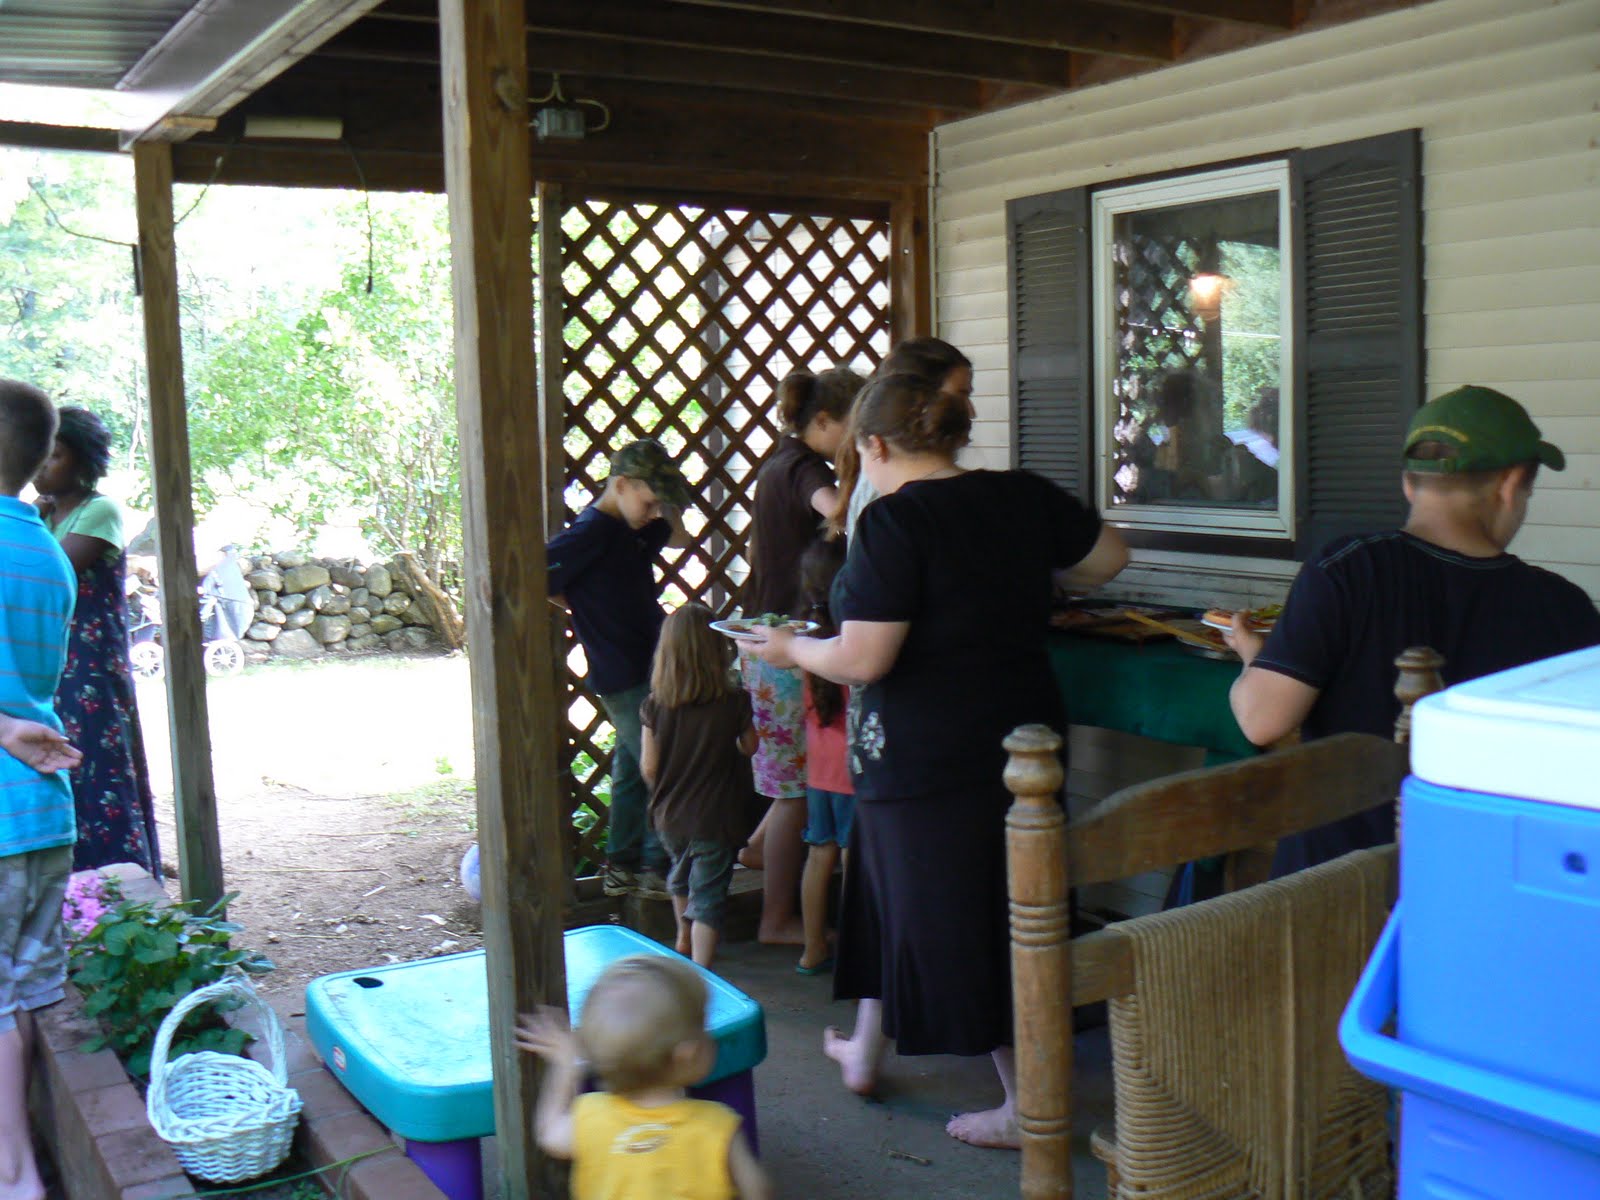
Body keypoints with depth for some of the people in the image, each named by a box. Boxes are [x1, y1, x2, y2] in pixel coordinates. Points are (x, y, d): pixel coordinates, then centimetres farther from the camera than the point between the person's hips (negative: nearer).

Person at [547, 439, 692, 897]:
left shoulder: (634, 528, 9)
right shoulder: (590, 532, -18)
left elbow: (678, 537, 28)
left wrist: (668, 503, 10)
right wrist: (581, 606, -8)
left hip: (648, 666, 9)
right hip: (624, 676, -9)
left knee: (633, 770, 16)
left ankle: (621, 866, 26)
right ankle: (656, 864, 9)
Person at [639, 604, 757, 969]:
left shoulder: (655, 706, -12)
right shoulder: (734, 702, -15)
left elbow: (648, 767, -7)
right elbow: (749, 747, 2)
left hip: (669, 816, 3)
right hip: (716, 818, -3)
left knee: (681, 874, 29)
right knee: (707, 896, 3)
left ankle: (683, 940, 50)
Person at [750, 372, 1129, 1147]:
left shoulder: (894, 520, -18)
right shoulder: (1024, 497, 2)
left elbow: (863, 660, -21)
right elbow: (1109, 559, 14)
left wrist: (790, 649, -2)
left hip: (924, 758, -7)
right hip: (1023, 741, 8)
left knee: (949, 918, 7)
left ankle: (1028, 1106, 16)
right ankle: (865, 1049, 39)